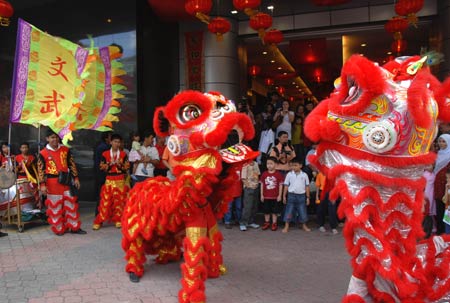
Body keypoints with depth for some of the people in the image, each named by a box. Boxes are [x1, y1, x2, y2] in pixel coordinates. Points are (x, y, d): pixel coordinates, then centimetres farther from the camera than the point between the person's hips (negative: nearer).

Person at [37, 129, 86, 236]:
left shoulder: (65, 150, 4)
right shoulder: (43, 153, -4)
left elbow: (72, 164, 9)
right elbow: (40, 170, -3)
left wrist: (75, 178, 6)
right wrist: (42, 184, -8)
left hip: (65, 181, 3)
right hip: (52, 183, -3)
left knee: (70, 204, 7)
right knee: (55, 206, 5)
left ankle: (74, 227, 17)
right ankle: (59, 229, 18)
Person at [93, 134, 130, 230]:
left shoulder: (123, 154, 5)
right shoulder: (105, 154, 4)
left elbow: (127, 167, 4)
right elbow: (102, 167, 1)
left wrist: (120, 165, -13)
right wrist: (110, 164, -14)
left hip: (120, 180, 1)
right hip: (109, 180, -1)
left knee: (119, 200, 3)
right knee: (105, 200, -4)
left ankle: (118, 220, 14)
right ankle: (99, 221, 1)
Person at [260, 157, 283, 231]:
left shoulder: (278, 174, -7)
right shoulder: (264, 174, 0)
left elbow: (280, 185, -3)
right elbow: (262, 185, 5)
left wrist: (280, 195, -6)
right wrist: (261, 195, 3)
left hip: (275, 196, -2)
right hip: (266, 196, 2)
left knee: (275, 211, 7)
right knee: (266, 210, 12)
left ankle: (274, 223, 18)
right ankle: (267, 222, 25)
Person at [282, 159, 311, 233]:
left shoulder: (304, 175, 0)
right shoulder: (289, 174, -1)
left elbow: (307, 186, 6)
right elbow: (286, 186, 3)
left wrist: (308, 197, 5)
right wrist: (284, 196, 2)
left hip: (301, 195, 1)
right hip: (291, 195, 0)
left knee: (302, 211, 8)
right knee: (289, 211, 2)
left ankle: (304, 225, 25)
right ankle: (286, 226, 11)